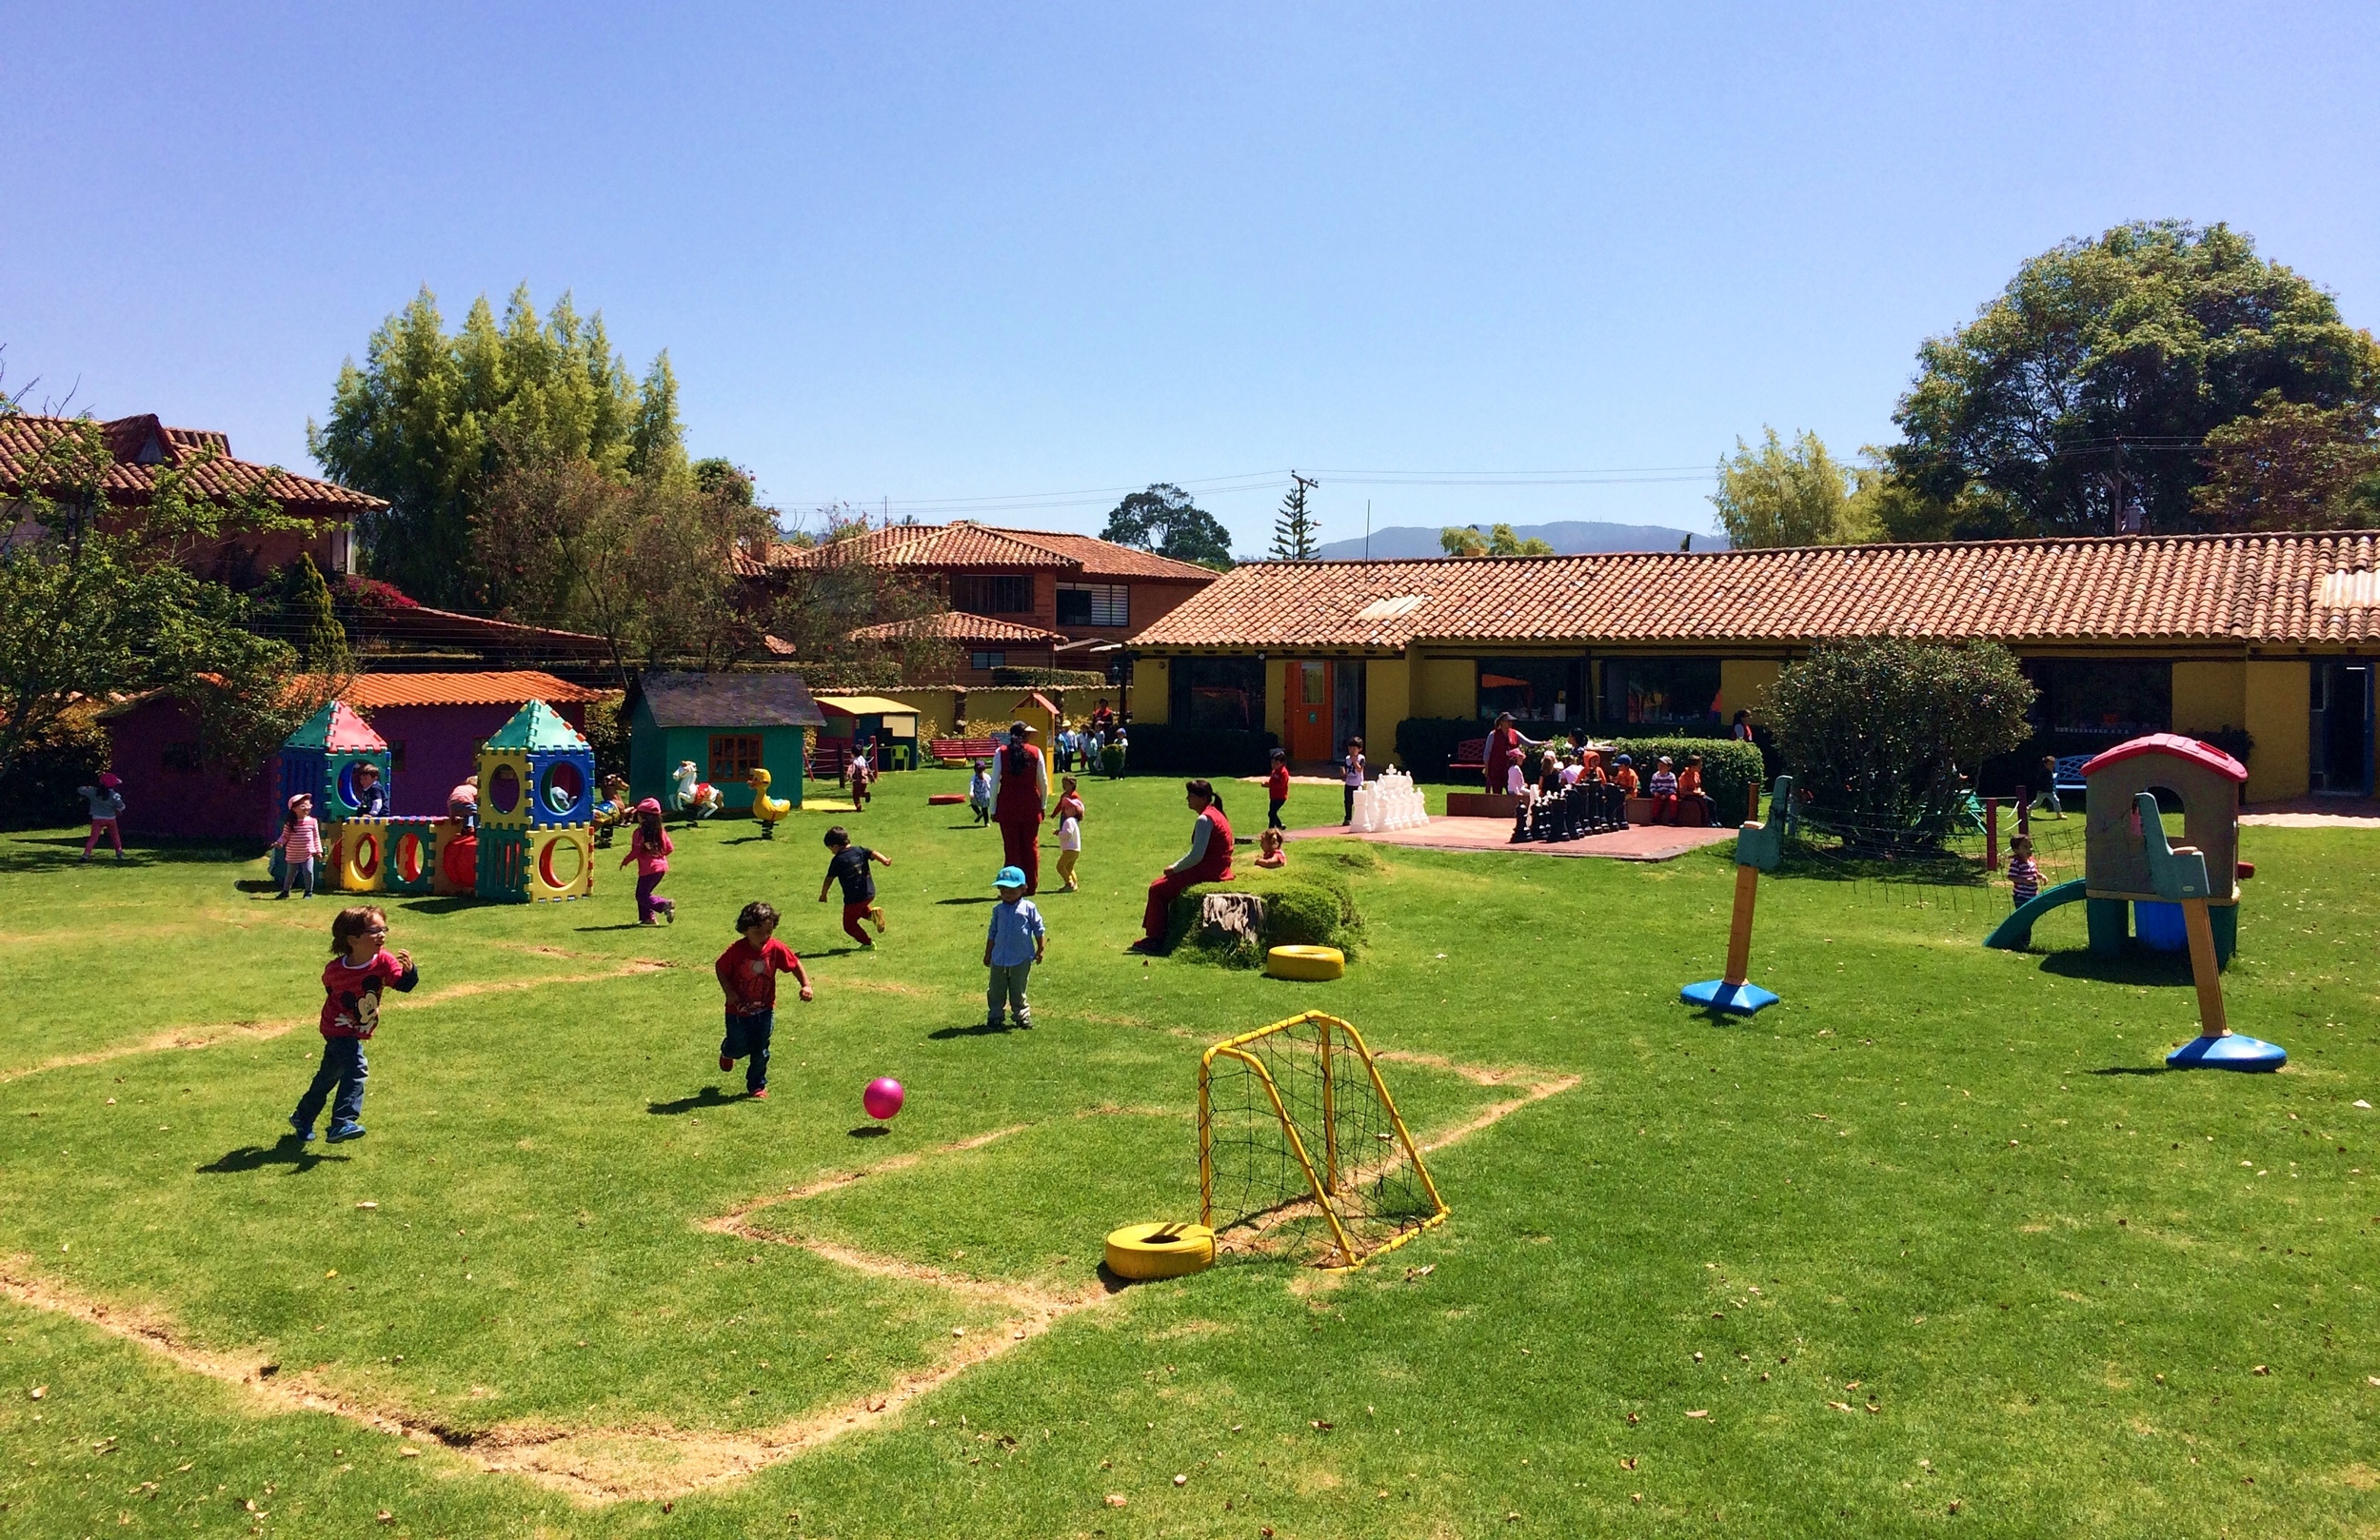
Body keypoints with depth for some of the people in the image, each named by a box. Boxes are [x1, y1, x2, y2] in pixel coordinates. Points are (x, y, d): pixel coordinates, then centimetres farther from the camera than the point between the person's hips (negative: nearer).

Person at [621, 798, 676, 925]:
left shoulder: (640, 833, -13)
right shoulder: (661, 831, 5)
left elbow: (635, 852, -14)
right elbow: (669, 848, 7)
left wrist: (625, 861, 3)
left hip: (648, 869, -8)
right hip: (662, 867, 8)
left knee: (642, 895, -2)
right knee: (643, 893, 20)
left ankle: (665, 905, -21)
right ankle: (647, 917, 15)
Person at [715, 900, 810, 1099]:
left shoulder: (776, 948, -16)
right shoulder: (736, 950, -23)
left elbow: (795, 964, -2)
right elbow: (720, 968, -9)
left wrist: (806, 985, -12)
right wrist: (728, 991, -19)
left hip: (765, 1010, 2)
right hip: (738, 1010, -1)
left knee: (760, 1051, 6)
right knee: (739, 1048, 13)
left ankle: (757, 1086, 27)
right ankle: (727, 1051, 51)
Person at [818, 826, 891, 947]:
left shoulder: (837, 860, -8)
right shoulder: (859, 850, 3)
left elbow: (829, 879, -2)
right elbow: (873, 854, -14)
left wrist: (823, 894, 12)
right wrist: (885, 860, -30)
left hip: (853, 898, -6)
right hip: (870, 893, 6)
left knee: (849, 925, 13)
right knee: (859, 908, 35)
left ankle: (867, 943, 9)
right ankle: (872, 912, 7)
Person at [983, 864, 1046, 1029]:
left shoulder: (1028, 908, -7)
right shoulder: (998, 909, 2)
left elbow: (1039, 929, 1)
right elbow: (992, 933, 10)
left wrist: (1040, 950, 0)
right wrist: (988, 954, 12)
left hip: (1021, 958, -3)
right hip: (999, 958, 3)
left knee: (1018, 991, 8)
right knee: (996, 990, 9)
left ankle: (1022, 1016, 21)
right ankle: (994, 1017, 19)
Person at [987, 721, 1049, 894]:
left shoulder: (1001, 753, -3)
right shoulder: (1036, 752, -2)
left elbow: (994, 782, -5)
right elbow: (1043, 782, 1)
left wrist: (993, 809, 2)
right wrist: (1043, 805, 13)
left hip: (1007, 805, -1)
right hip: (1031, 805, 1)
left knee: (1011, 846, 6)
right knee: (1031, 846, 10)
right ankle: (1030, 886, 13)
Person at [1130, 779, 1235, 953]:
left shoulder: (1205, 819, -18)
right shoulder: (1214, 814, 14)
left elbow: (1196, 856, -23)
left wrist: (1174, 868, -9)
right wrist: (1177, 867, 11)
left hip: (1207, 872, -10)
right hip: (1215, 871, 10)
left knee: (1157, 889, -5)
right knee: (1164, 882, 18)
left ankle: (1154, 937, 2)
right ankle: (1155, 935, 18)